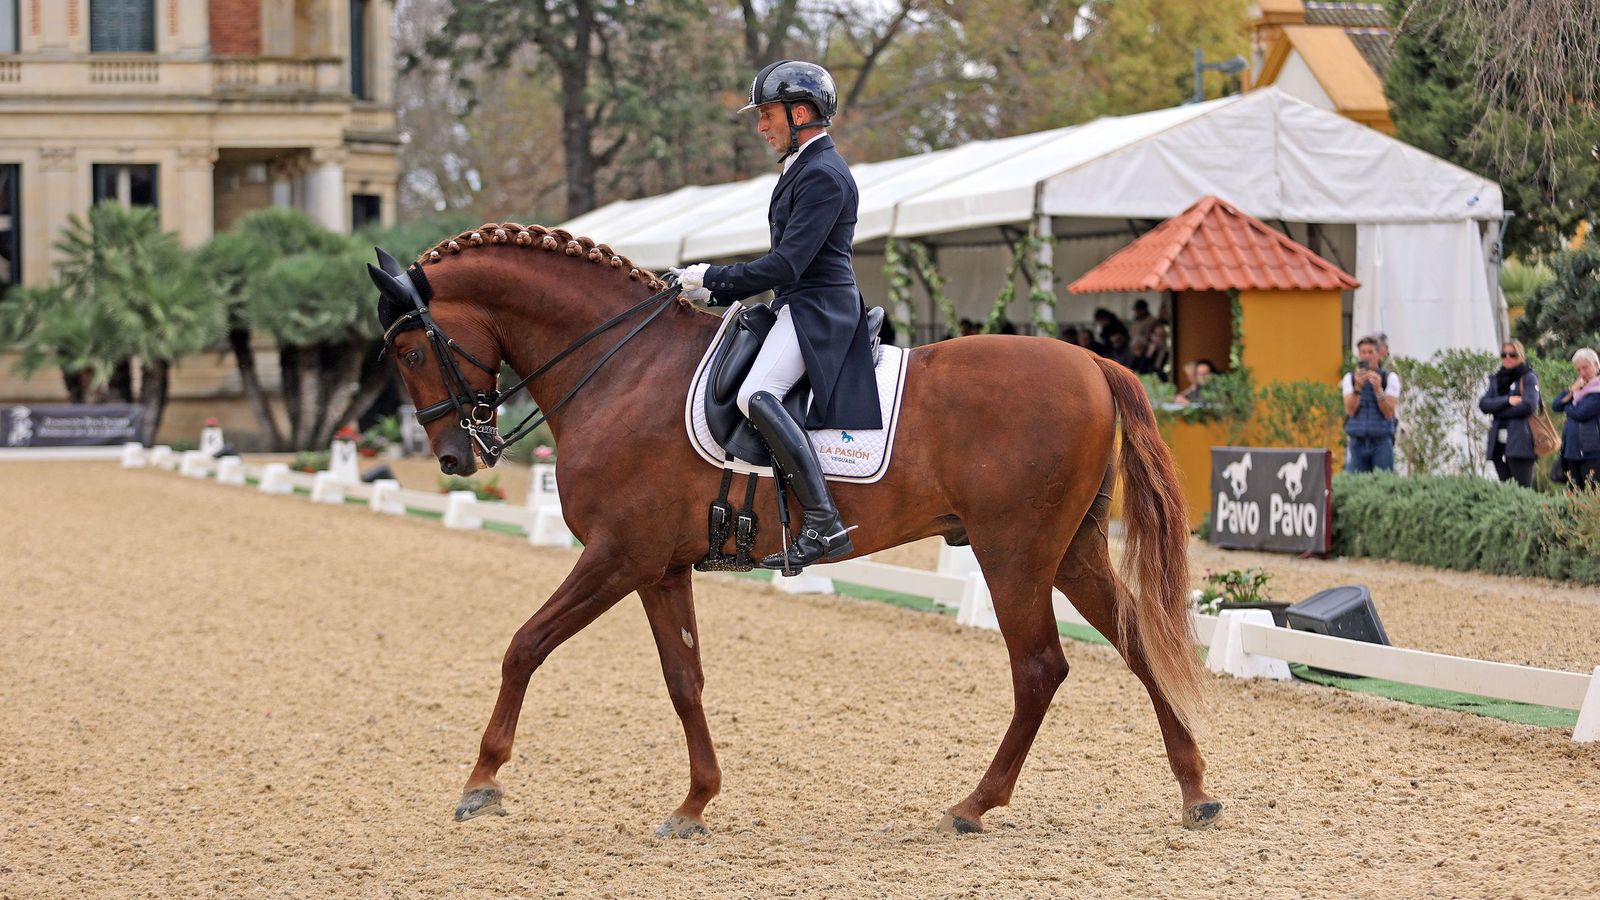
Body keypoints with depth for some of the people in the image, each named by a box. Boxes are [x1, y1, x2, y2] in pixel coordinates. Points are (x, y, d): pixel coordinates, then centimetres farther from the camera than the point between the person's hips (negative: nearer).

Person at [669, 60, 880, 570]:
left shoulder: (823, 175, -14)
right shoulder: (802, 168, 19)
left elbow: (786, 264, -21)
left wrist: (710, 279, -15)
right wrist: (714, 291, 14)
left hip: (817, 309, -12)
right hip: (798, 307, 12)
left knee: (756, 395, -30)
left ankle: (824, 523, -36)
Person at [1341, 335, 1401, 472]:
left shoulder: (1390, 378, 2)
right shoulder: (1349, 378, 8)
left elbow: (1389, 413, -8)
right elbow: (1350, 410, -5)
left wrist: (1378, 389, -22)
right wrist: (1358, 387, -21)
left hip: (1381, 442, -1)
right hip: (1357, 442, 1)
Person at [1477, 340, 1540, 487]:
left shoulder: (1528, 378, 2)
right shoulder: (1496, 379, 18)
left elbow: (1529, 405, -12)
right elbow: (1483, 403, 4)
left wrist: (1498, 412, -4)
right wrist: (1507, 400, -11)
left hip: (1520, 443, -6)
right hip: (1499, 444, 6)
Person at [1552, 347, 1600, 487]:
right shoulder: (1579, 388, 19)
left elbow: (1581, 413, -16)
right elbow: (1556, 406, 12)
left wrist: (1567, 406, 4)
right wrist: (1571, 391, -3)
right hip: (1572, 449, 8)